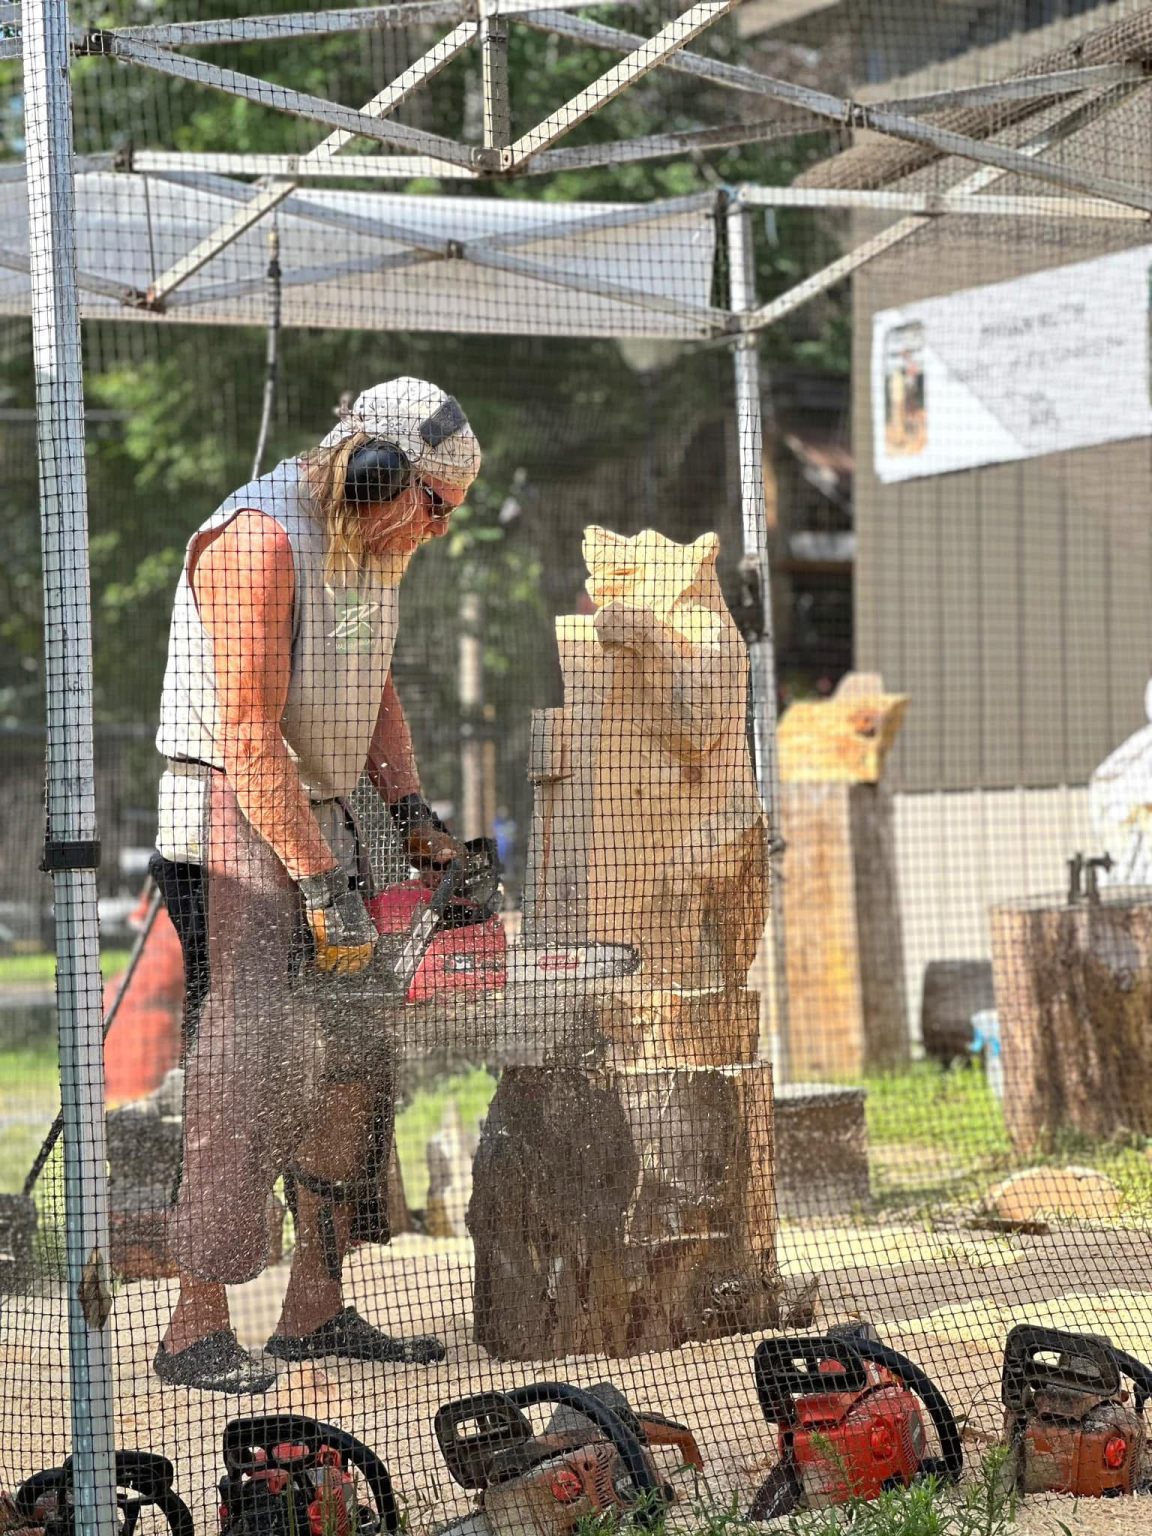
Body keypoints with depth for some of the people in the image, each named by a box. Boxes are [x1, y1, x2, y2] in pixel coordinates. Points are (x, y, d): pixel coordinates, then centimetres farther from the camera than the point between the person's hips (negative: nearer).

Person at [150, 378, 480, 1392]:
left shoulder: (371, 547, 10)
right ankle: (198, 1329, -12)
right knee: (246, 1068, -14)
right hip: (234, 823, -9)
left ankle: (316, 1309, 15)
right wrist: (322, 885, -22)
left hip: (321, 816, 9)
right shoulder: (259, 543, -20)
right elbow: (250, 738, -23)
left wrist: (413, 814, 9)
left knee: (349, 1068, 8)